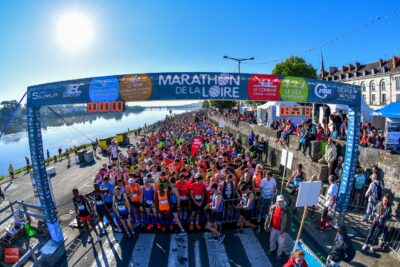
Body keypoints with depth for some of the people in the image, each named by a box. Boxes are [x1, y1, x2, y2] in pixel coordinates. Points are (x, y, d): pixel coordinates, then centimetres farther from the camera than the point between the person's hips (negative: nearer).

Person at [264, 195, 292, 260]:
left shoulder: (287, 210, -24)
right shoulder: (273, 207, -13)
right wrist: (266, 225, 4)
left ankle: (279, 254, 42)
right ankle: (272, 249, 54)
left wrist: (285, 231, -16)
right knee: (272, 240, 25)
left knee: (281, 243, 14)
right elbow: (269, 216, 0)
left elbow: (289, 222, -17)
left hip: (282, 230, -3)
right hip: (273, 228, 4)